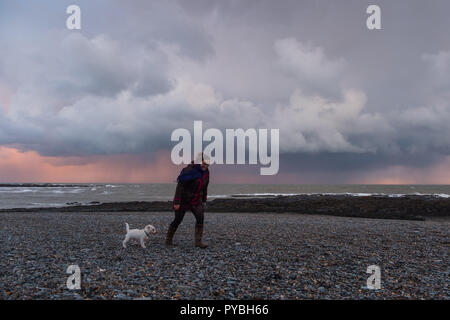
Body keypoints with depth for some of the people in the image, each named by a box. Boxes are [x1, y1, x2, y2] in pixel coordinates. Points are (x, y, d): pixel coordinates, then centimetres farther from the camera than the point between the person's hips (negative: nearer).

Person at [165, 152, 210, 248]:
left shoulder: (206, 172, 0)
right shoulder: (189, 171, -23)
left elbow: (204, 187, 13)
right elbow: (180, 186, -22)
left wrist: (204, 201, 15)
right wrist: (176, 202, -24)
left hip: (196, 201, 6)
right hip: (184, 200, -6)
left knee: (200, 217, -12)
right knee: (177, 220, 4)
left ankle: (198, 241, -4)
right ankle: (168, 240, 23)